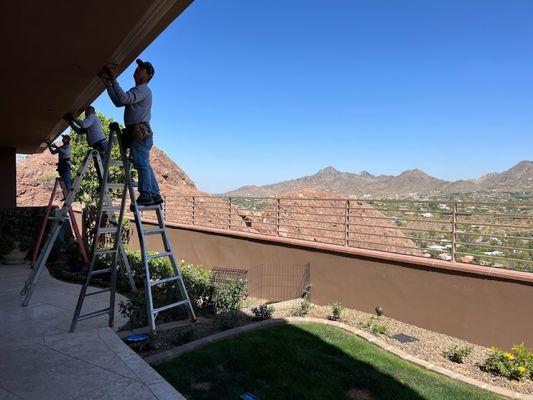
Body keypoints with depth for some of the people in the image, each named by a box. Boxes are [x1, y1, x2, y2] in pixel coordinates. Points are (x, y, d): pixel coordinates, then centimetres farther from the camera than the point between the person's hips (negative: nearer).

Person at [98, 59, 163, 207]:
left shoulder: (144, 90, -6)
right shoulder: (136, 91, 26)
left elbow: (123, 98, -23)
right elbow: (118, 102, 24)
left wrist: (113, 79, -19)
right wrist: (107, 83, 23)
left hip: (139, 132, -10)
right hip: (138, 133, 10)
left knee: (142, 164, -10)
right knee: (144, 165, 9)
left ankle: (145, 196, -9)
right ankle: (155, 195, 11)